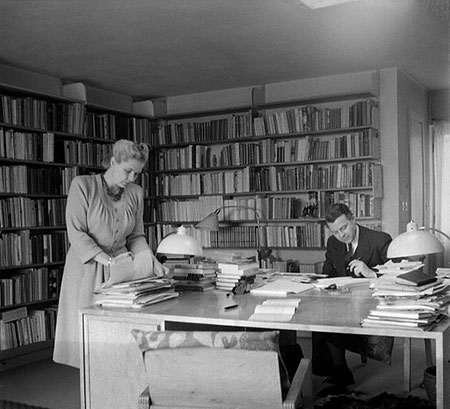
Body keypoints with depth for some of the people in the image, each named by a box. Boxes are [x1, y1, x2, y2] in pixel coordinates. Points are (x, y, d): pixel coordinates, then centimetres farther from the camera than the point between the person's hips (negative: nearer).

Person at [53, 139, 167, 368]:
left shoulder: (135, 193, 5)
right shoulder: (82, 185, -9)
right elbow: (76, 233, -14)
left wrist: (152, 260, -6)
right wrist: (108, 260, -24)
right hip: (87, 269, -4)